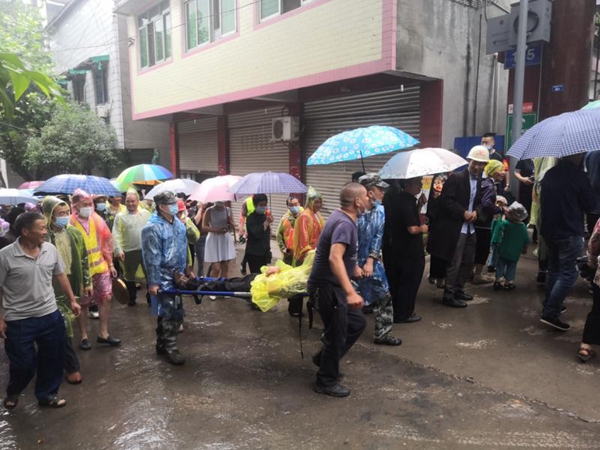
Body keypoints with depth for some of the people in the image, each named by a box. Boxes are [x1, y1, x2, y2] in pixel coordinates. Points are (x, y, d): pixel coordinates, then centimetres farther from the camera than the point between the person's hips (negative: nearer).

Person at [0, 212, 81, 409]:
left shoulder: (51, 249, -3)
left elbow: (60, 276, 10)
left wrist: (72, 300, 12)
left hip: (50, 315, 4)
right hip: (18, 320, -4)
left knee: (53, 358, 12)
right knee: (23, 364, 8)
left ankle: (47, 394, 34)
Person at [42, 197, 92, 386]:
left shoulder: (74, 233, 4)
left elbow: (83, 259, 11)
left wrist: (87, 282, 11)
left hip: (73, 286, 6)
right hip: (53, 289, -5)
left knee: (68, 325, 16)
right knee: (63, 327, -4)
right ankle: (72, 367, 9)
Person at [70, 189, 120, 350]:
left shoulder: (97, 220, 0)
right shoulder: (71, 223, -15)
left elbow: (107, 242, 7)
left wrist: (111, 264, 8)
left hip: (101, 267, 4)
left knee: (106, 299, 8)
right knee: (82, 304, 10)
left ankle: (103, 333, 21)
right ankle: (84, 337, 24)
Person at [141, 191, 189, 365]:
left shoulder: (177, 222, 7)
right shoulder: (153, 228, -19)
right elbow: (152, 258, -20)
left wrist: (186, 270, 20)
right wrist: (153, 282, -19)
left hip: (176, 275, 8)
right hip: (163, 278, -8)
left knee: (166, 312, 18)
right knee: (172, 313, -4)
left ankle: (162, 344, 31)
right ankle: (170, 348, 10)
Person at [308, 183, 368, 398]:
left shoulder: (342, 217, 7)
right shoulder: (344, 223, -25)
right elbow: (334, 258, -39)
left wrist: (353, 266, 36)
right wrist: (350, 292, -46)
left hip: (334, 285, 10)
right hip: (327, 287, -10)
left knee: (358, 322, 18)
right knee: (337, 335, 4)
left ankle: (324, 357, 31)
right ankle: (326, 382, 23)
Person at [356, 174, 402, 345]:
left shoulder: (380, 211, -2)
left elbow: (378, 237, 0)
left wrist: (370, 261, -8)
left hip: (371, 262, 6)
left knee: (384, 297, 7)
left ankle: (381, 333, 22)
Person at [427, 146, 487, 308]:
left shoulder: (480, 181, 11)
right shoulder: (456, 177, -12)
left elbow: (479, 202, 18)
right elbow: (445, 200, -17)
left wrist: (476, 212, -4)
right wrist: (463, 212, -20)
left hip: (470, 228, 8)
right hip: (455, 227, -8)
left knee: (468, 261, 16)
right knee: (454, 263, -2)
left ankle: (458, 289, 32)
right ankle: (449, 295, 10)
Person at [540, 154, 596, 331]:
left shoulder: (549, 174, 6)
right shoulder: (579, 176, -13)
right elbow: (590, 205, -6)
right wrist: (575, 205, 11)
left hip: (549, 229, 7)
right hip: (570, 232, -7)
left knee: (553, 268, 20)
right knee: (568, 273, -2)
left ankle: (550, 306, 28)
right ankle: (550, 313, -6)